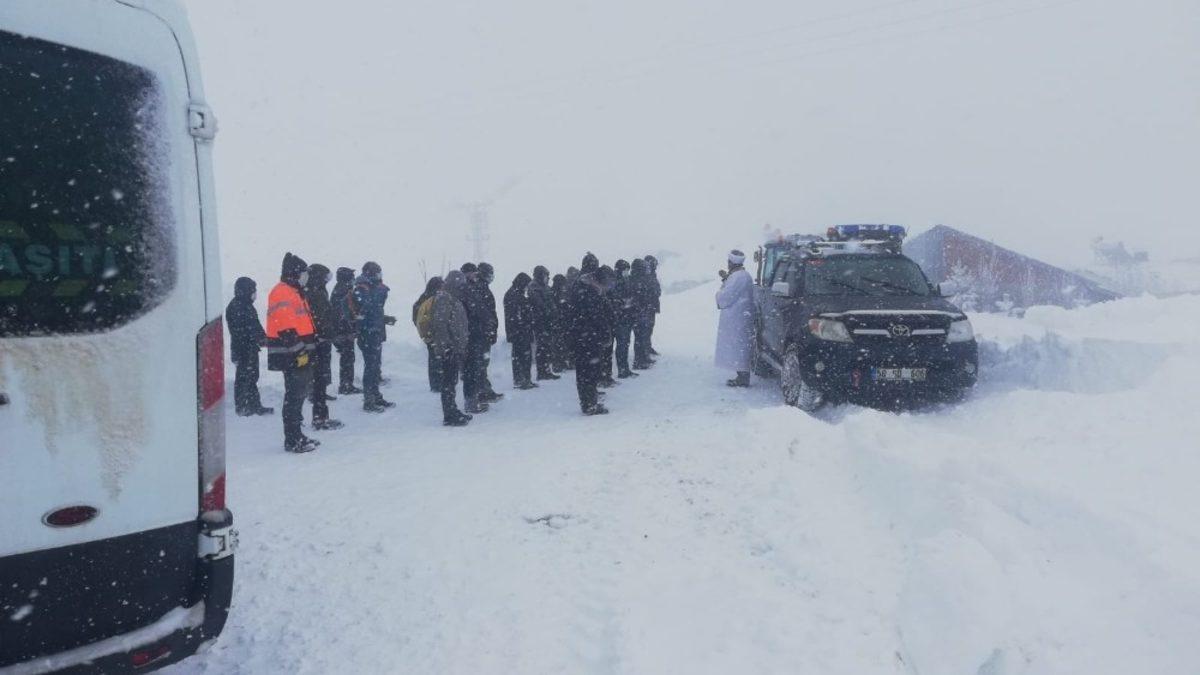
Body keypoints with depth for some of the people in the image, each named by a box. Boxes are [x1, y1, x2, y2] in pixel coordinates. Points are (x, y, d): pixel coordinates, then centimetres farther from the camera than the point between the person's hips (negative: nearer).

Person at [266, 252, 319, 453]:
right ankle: (292, 440, -1)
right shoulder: (282, 293, -14)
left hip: (300, 355, 11)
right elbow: (286, 328, -21)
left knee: (300, 393, 15)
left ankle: (296, 436, 24)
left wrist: (305, 349, 25)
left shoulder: (294, 293, 19)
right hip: (292, 357, -11)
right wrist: (300, 351, -22)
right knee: (295, 396, -7)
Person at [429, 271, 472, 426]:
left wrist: (462, 347, 23)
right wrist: (446, 345, -24)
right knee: (448, 383, -5)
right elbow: (440, 323, -22)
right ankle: (450, 416, 0)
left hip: (456, 348, 10)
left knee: (451, 381, 16)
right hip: (448, 349, -10)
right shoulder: (443, 298, -13)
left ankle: (452, 413, 25)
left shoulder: (453, 299, 18)